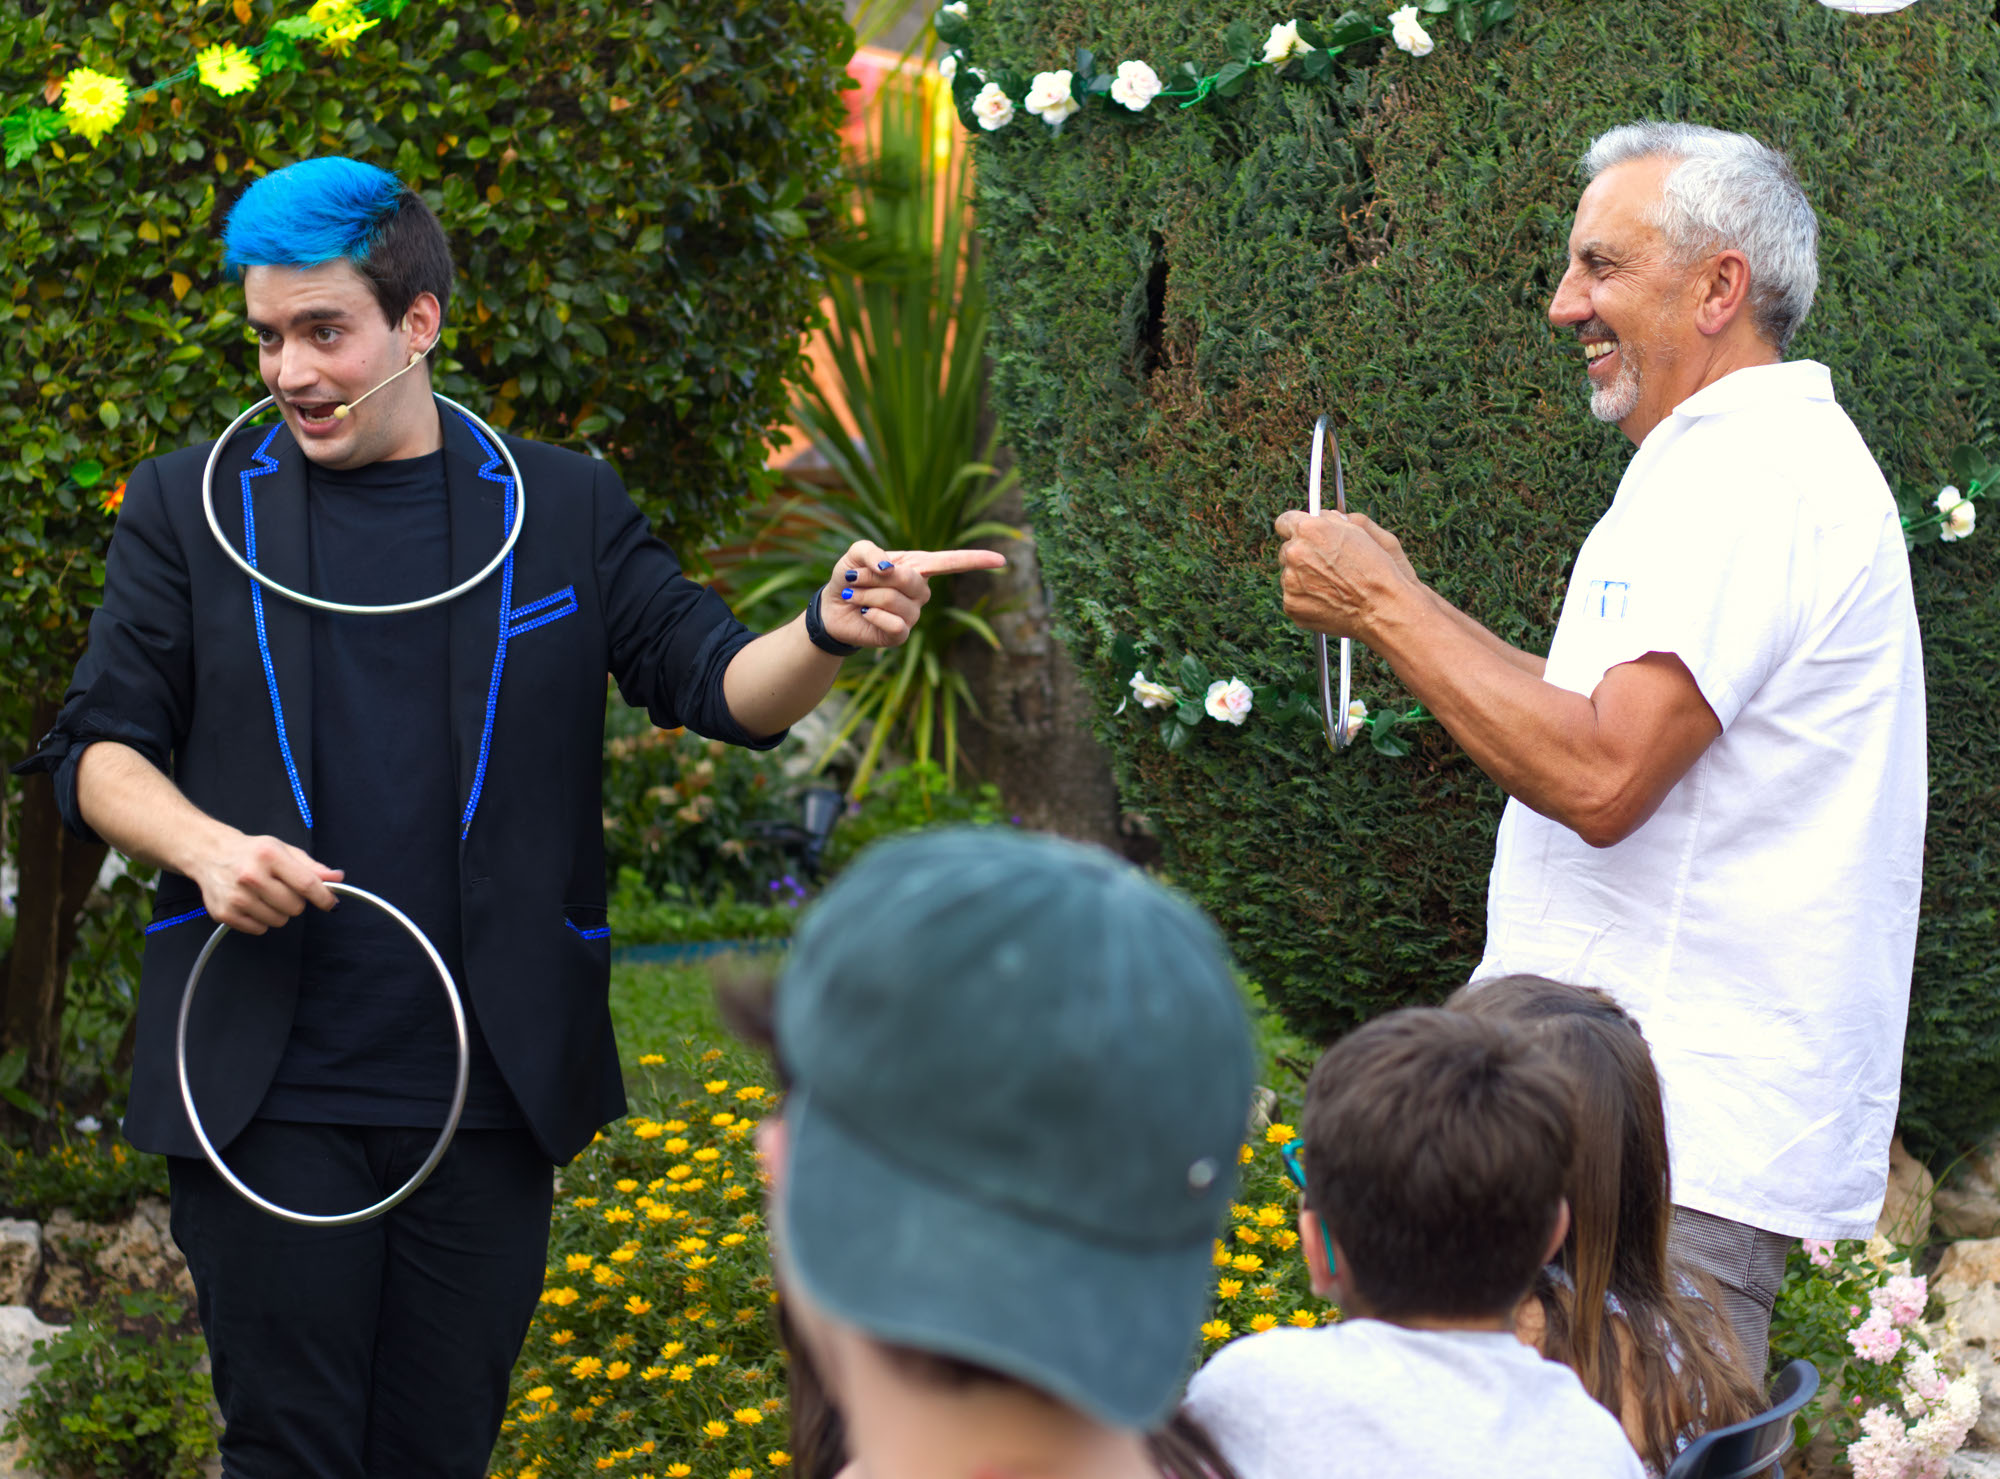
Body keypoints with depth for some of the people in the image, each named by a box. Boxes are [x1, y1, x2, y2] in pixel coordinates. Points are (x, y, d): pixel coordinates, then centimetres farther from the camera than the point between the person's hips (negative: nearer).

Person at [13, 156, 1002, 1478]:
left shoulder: (563, 508, 8)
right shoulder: (191, 508, 6)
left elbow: (723, 686, 0)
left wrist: (828, 634, -22)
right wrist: (205, 846, -14)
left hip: (489, 1094, 1)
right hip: (266, 1091, -1)